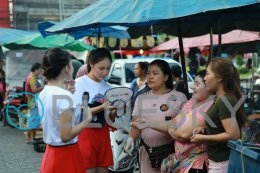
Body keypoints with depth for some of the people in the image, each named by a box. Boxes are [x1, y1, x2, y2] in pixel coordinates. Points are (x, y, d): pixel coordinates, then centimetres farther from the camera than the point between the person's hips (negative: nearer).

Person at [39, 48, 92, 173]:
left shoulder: (43, 94, 5)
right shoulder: (64, 96, -21)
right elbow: (66, 136, -22)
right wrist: (87, 119, -12)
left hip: (51, 153, 8)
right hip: (66, 155, -8)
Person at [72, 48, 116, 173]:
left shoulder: (107, 87, 10)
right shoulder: (79, 83, -7)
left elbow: (109, 118, 9)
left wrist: (116, 111, -13)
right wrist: (101, 107, -22)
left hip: (103, 134, 6)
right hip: (85, 134, -6)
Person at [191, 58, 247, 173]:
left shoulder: (224, 102, -21)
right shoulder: (221, 99, 10)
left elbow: (233, 135, -25)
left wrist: (203, 138, -19)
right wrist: (204, 128, 9)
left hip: (222, 163, -10)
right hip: (219, 159, 10)